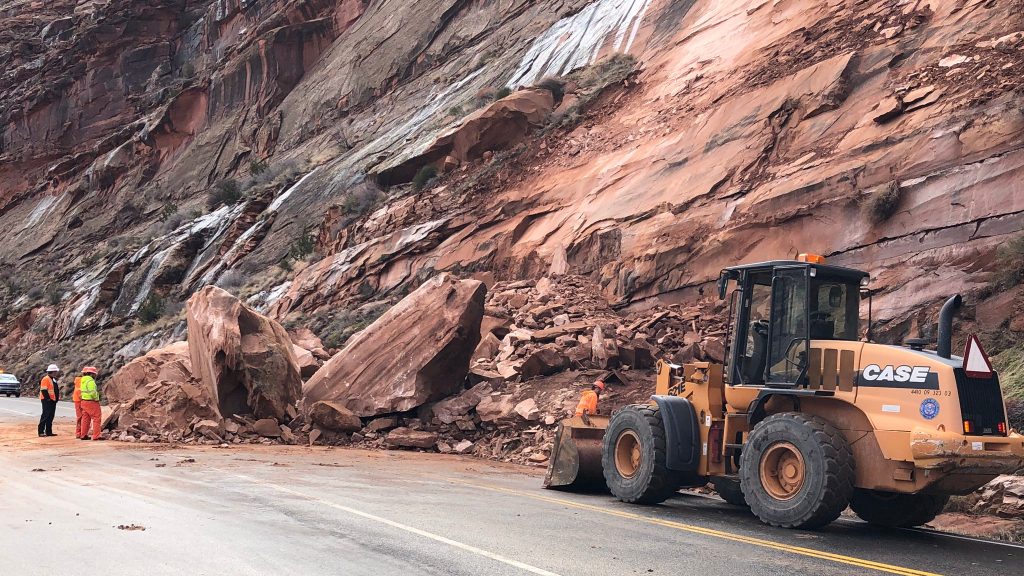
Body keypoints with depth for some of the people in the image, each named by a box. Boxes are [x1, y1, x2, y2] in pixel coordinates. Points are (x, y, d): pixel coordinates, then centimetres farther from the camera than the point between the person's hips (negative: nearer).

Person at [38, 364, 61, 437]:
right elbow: (44, 390, -19)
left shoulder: (54, 379, 17)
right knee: (45, 416, -10)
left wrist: (57, 398, 16)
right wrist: (48, 398, -20)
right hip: (47, 401, -10)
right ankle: (41, 432, -9)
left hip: (53, 401, 10)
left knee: (51, 417, 11)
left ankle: (49, 431, 15)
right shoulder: (46, 379, -13)